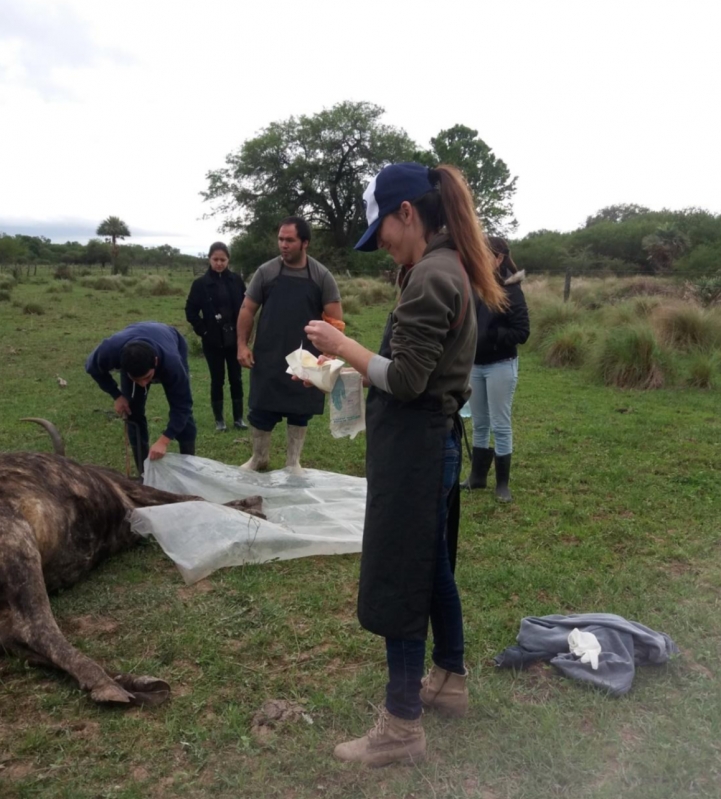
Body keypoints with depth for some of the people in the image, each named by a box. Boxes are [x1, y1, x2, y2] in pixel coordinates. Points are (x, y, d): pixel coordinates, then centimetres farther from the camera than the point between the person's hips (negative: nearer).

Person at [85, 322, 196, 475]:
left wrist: (164, 440, -46)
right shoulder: (110, 350, -43)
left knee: (183, 409, -10)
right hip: (132, 356, 2)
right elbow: (93, 368, -16)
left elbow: (181, 406, -37)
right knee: (133, 412, -6)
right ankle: (145, 474, 5)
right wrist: (117, 396, -19)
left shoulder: (171, 362, -48)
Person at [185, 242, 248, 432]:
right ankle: (219, 420, 17)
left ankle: (238, 418, 18)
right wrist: (203, 331, -6)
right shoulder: (201, 283, -4)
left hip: (234, 339, 1)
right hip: (213, 341, -1)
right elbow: (191, 311, 0)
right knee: (217, 380, 7)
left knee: (236, 379, 7)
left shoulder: (236, 280, 0)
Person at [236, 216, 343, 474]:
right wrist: (242, 344, -3)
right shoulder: (266, 271, 1)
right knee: (261, 408, 4)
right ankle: (259, 458, 24)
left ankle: (293, 462, 24)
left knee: (300, 411, 9)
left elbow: (335, 318, 0)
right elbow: (247, 309, 5)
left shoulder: (322, 276, -1)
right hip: (267, 357, 0)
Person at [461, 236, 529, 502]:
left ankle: (503, 483, 16)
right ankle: (477, 476, 29)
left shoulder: (511, 291, -10)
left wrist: (489, 335, -22)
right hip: (475, 365, 5)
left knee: (500, 426, 3)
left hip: (500, 366, -5)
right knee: (479, 425, 15)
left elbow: (522, 332, -13)